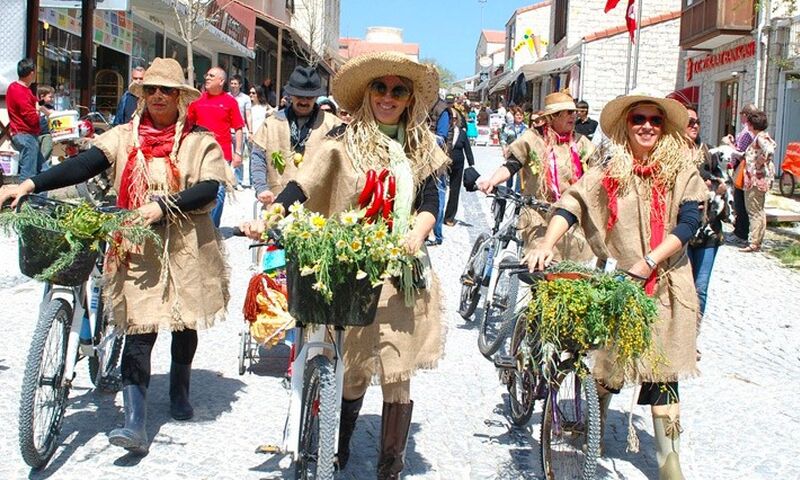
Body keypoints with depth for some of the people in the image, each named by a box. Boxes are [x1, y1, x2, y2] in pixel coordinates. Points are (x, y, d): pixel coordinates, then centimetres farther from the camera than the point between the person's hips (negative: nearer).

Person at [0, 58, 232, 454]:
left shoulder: (199, 141, 2)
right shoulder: (124, 138, 5)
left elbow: (209, 188, -11)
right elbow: (82, 165, -7)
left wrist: (162, 206, -24)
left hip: (186, 247, 0)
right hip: (138, 247, 0)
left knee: (184, 323, 14)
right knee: (139, 329, -7)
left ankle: (179, 392, 40)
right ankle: (135, 425, -10)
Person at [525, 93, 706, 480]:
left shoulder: (681, 169, 1)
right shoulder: (609, 170, 3)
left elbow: (688, 222, -6)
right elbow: (571, 205, -6)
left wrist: (647, 263, -17)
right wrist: (546, 244, -23)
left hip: (664, 284, -1)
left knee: (662, 372, -2)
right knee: (603, 366, 7)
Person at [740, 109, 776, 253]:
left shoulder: (761, 137, -15)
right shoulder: (758, 137, 15)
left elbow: (769, 151, -33)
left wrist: (760, 163, -22)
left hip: (758, 179, -11)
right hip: (755, 179, 11)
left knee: (754, 211, -7)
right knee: (758, 211, 16)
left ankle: (753, 243, -5)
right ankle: (757, 241, 25)